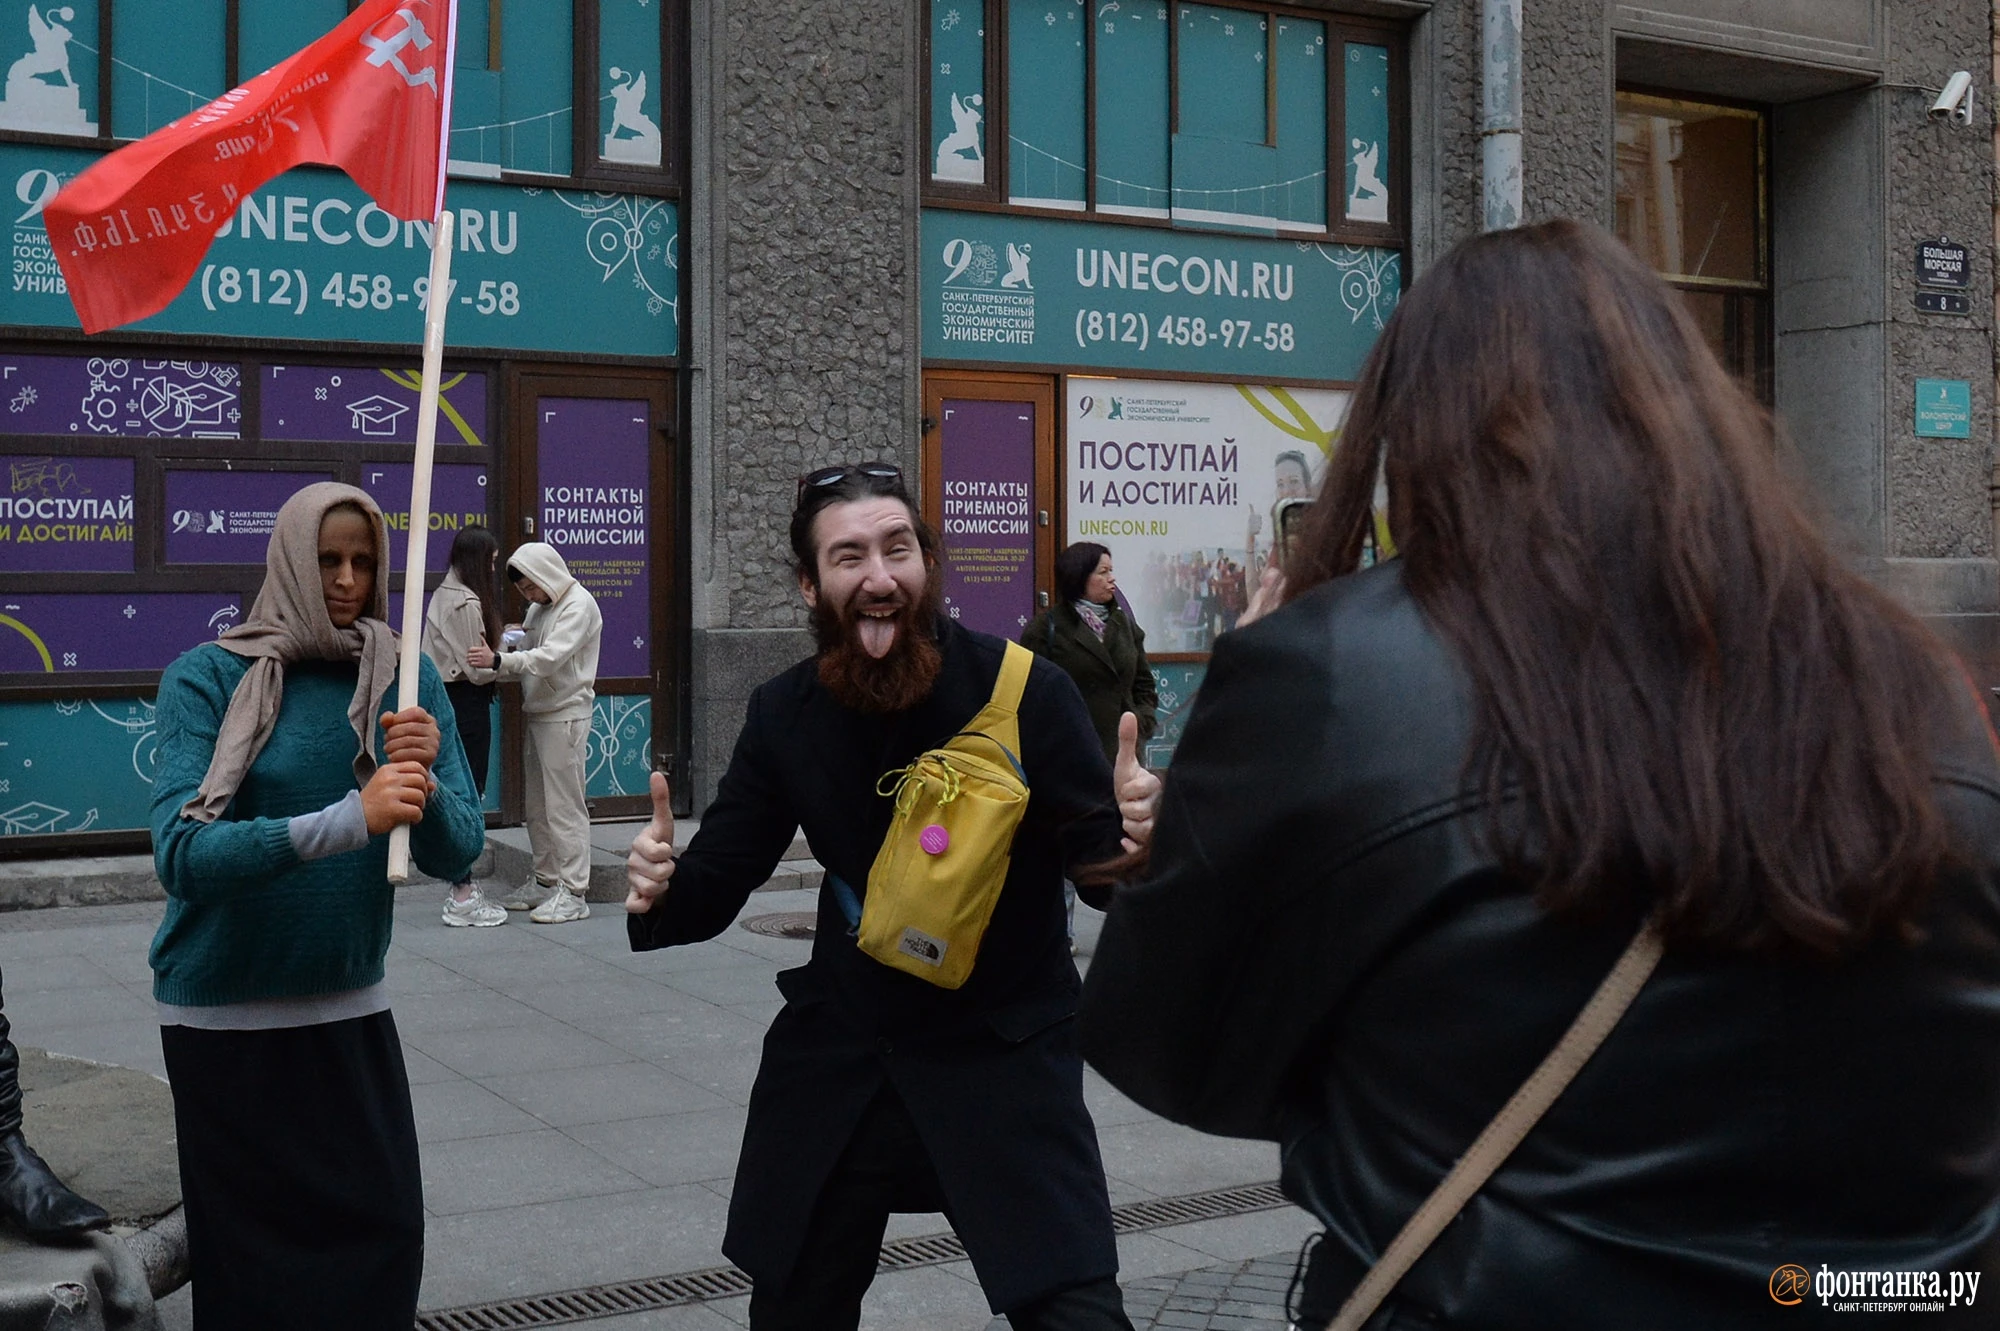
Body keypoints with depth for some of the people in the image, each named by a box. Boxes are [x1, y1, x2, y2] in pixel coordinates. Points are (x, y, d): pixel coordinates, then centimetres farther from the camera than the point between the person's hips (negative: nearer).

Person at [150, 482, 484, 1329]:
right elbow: (181, 855, -24)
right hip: (224, 1014, -3)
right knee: (252, 1256, 6)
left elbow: (456, 856, -5)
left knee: (384, 1231, 3)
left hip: (350, 1006, 3)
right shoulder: (207, 679, -11)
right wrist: (346, 822, -35)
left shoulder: (405, 680, -1)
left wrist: (427, 781, -26)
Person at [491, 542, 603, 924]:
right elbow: (530, 659, 17)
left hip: (565, 716, -9)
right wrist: (511, 641, -3)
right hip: (537, 713, 9)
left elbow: (551, 657, -24)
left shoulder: (578, 605, -12)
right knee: (536, 804, 12)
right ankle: (545, 880, 22)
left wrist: (501, 661, -32)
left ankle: (573, 891, -4)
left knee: (564, 804, -7)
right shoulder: (539, 608, 17)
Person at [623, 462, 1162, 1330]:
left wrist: (1130, 836, -38)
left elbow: (1099, 861, -14)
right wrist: (663, 891, -22)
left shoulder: (1023, 688, -16)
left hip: (1004, 1055, -3)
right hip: (838, 1053, 4)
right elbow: (719, 882, 1)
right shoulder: (783, 714, -5)